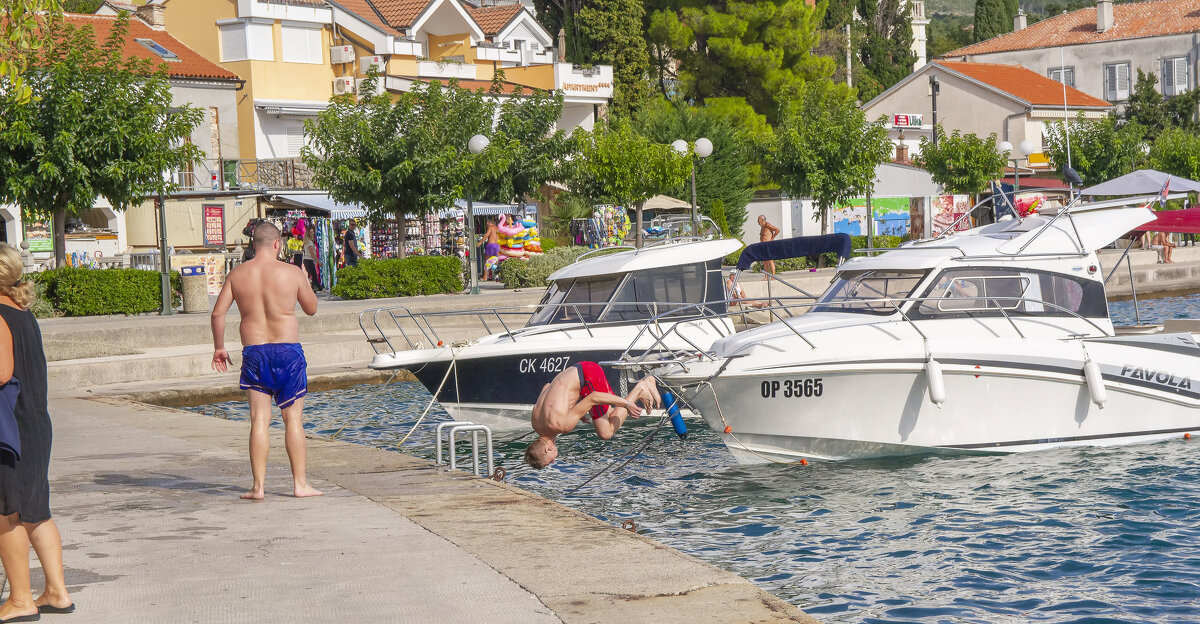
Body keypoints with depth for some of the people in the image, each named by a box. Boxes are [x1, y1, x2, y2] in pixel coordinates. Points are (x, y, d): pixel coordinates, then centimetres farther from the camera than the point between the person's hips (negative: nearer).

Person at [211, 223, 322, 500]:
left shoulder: (237, 275, 2)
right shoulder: (292, 273, -4)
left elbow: (218, 313, 1)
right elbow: (311, 308, 8)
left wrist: (218, 347, 14)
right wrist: (304, 278, 24)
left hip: (253, 351, 2)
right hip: (287, 351, -2)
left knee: (259, 420, 4)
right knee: (293, 419, 5)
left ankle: (258, 486, 2)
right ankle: (300, 484, 7)